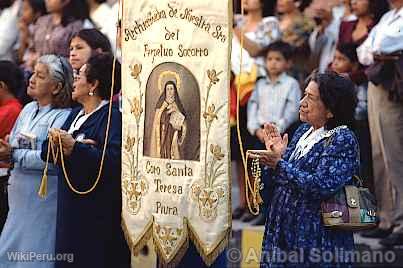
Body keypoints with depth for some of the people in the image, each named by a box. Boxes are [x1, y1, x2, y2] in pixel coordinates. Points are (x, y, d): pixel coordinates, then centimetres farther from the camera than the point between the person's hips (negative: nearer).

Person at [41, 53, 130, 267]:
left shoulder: (111, 117, -10)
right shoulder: (76, 114, 16)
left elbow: (113, 160, -25)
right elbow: (46, 152, 10)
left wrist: (75, 147, -26)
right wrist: (60, 145, -12)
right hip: (69, 208, 8)